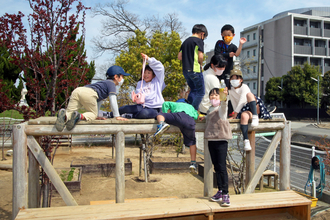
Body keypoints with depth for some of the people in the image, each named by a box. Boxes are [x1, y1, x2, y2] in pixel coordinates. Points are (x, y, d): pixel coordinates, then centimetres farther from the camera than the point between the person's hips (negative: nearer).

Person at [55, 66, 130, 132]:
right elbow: (113, 101, 2)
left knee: (69, 112, 2)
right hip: (88, 93, -7)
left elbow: (99, 101, 44)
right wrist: (117, 116, 3)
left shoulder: (104, 83, 41)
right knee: (93, 113, 5)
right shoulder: (111, 83, 15)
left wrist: (96, 116, 45)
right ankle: (79, 116, -23)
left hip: (77, 90, 8)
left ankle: (65, 115, -32)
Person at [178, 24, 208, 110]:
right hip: (195, 69, -7)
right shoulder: (199, 41, -5)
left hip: (185, 70, 7)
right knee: (200, 92, 2)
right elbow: (200, 56, -13)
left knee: (193, 90, 21)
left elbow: (179, 56, 14)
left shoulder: (185, 41, 16)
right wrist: (200, 64, 4)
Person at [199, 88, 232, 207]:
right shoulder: (210, 109, 16)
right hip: (211, 140, 7)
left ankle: (225, 194, -3)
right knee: (216, 167, 12)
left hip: (221, 140, -7)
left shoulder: (221, 107, -5)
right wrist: (204, 117, 20)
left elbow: (223, 104, -30)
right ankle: (220, 191, 22)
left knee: (222, 167, -9)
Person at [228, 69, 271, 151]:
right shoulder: (230, 90, 9)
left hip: (255, 108, -2)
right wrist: (236, 113, -2)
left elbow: (241, 101, -17)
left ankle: (255, 117, -36)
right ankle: (246, 141, -47)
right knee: (244, 116, -37)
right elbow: (234, 103, 10)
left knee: (249, 94, -31)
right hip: (244, 110, 2)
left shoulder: (244, 87, -7)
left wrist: (235, 114, -22)